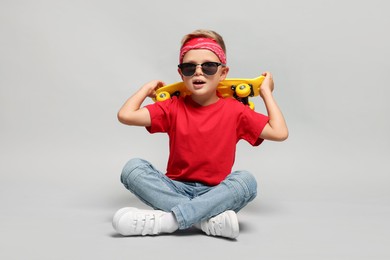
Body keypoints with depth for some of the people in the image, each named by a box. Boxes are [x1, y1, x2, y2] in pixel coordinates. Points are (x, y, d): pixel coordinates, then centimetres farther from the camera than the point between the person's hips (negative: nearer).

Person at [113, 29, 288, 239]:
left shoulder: (234, 110, 2)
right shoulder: (173, 108, 3)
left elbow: (280, 132, -2)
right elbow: (125, 115, -6)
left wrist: (266, 92, 4)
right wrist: (147, 88, 7)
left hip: (215, 193, -1)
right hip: (176, 188, 1)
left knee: (246, 180, -32)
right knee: (133, 167, -23)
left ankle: (164, 220, -36)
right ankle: (211, 220, -33)